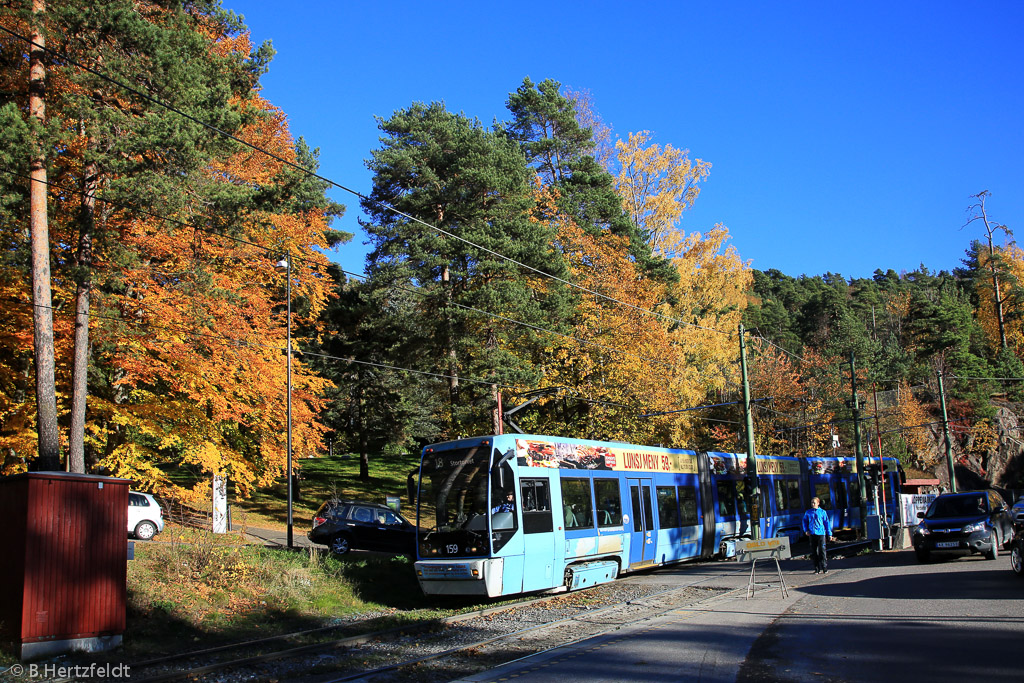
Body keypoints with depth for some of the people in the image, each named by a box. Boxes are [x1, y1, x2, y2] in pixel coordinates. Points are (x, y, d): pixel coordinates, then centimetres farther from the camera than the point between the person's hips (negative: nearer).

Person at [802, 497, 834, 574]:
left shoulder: (822, 512, 5)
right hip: (812, 534, 3)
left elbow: (827, 523, 7)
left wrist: (829, 534, 5)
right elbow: (804, 521, 20)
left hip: (821, 533, -3)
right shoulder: (808, 512, 10)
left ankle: (825, 568, -1)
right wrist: (806, 530, 5)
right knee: (814, 552, 5)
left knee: (822, 551, -8)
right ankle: (817, 569, 12)